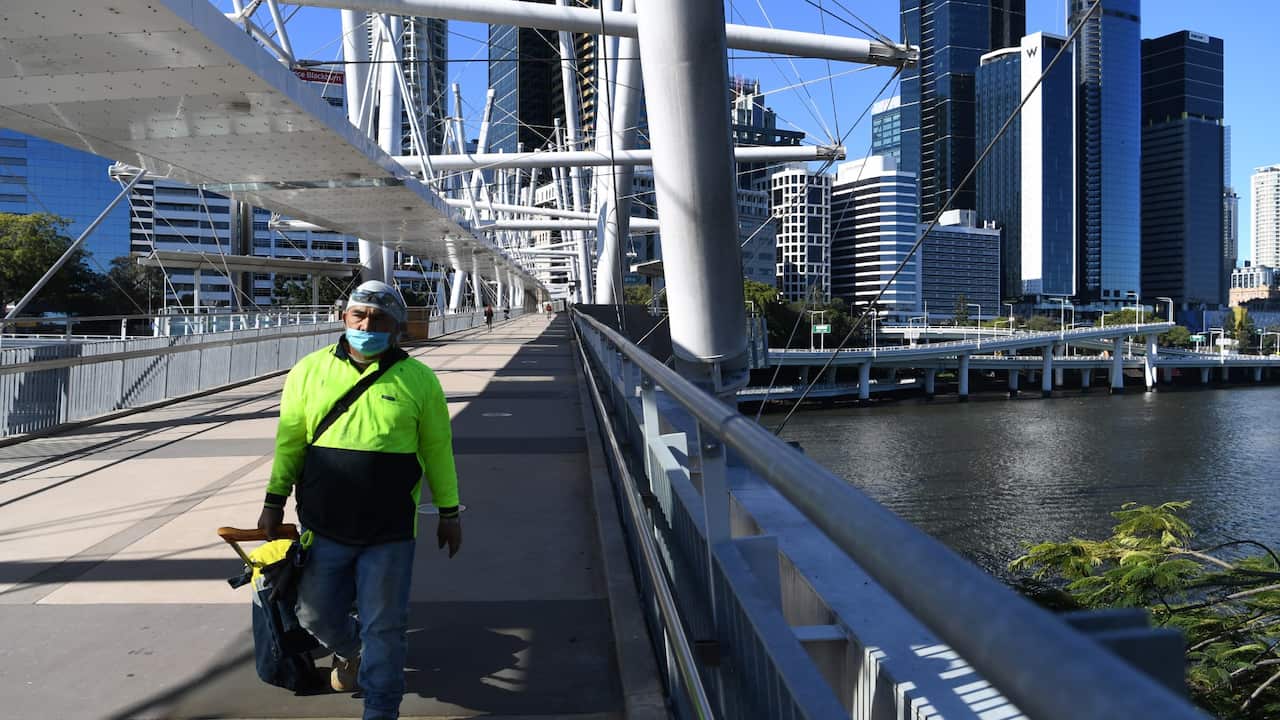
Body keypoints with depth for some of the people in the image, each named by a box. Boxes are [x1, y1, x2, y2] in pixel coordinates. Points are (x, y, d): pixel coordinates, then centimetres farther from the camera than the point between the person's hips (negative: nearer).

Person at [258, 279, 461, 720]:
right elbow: (289, 442, 8)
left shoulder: (418, 379, -3)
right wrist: (274, 501, 10)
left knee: (383, 626, 5)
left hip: (389, 532, -2)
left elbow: (437, 449, 2)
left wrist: (448, 512, 6)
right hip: (323, 526, 3)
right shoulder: (309, 371, 1)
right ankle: (348, 650, 51)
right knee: (315, 613, 17)